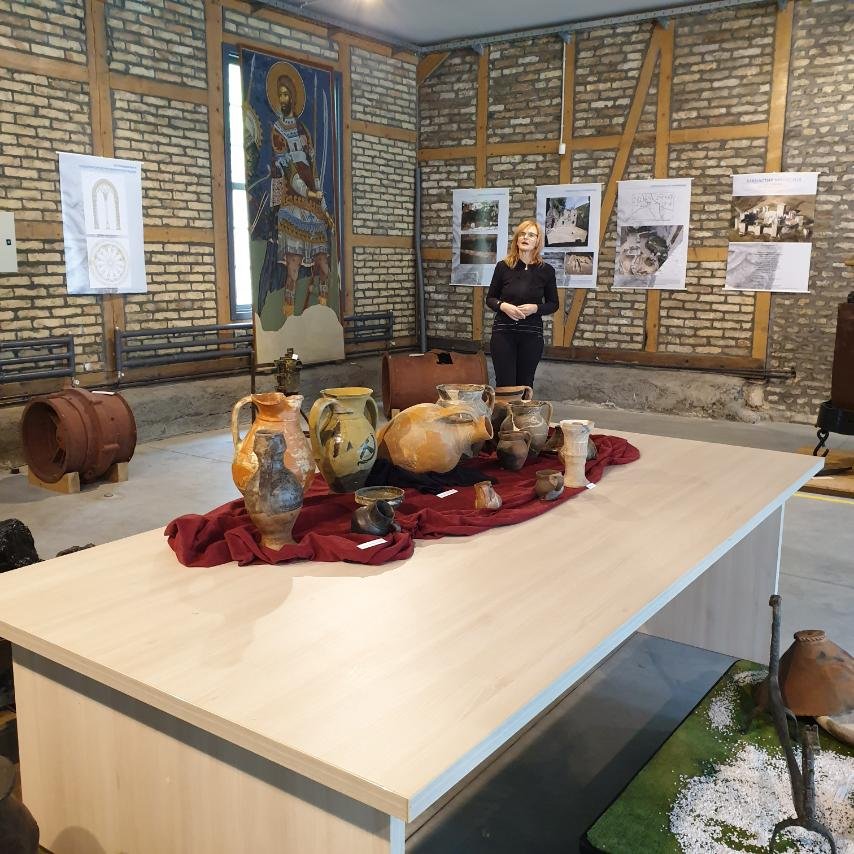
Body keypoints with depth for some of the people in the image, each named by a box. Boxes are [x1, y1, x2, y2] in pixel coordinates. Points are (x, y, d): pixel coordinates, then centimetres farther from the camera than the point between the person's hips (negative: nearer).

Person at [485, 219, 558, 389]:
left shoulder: (546, 270, 0)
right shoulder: (503, 266, -1)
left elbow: (553, 304, 7)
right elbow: (490, 298, 7)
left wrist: (535, 308, -12)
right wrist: (503, 306, -14)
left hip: (532, 334, 1)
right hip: (503, 332, 0)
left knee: (525, 385, 5)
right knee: (504, 385, -2)